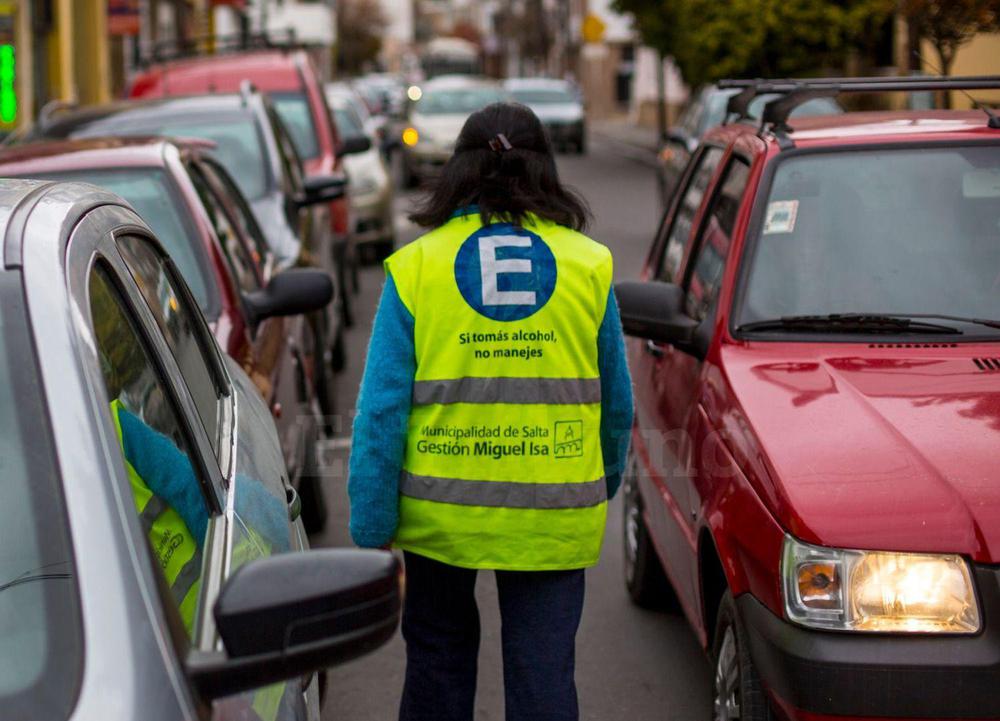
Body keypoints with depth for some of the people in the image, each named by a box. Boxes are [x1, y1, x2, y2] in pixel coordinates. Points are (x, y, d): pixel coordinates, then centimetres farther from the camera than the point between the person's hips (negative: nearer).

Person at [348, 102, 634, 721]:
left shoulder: (415, 268, -3)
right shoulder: (588, 265, 1)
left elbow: (383, 410, -6)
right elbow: (617, 403, 8)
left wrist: (373, 533, -2)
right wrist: (604, 486, 25)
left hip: (440, 510, 0)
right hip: (553, 518, 0)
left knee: (438, 658, 20)